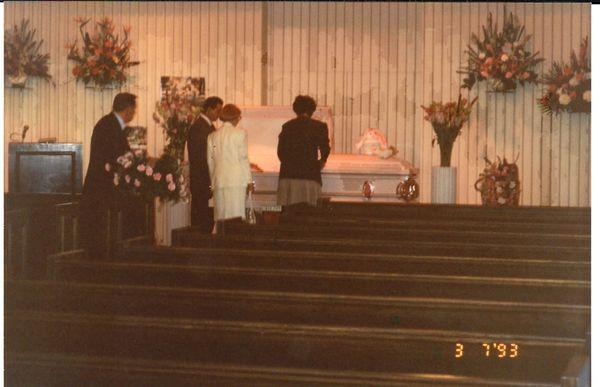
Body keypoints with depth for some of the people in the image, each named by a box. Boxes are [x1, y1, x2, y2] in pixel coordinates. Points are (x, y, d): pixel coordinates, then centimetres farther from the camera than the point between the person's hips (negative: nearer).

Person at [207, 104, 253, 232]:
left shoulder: (212, 136, 11)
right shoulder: (240, 133, -1)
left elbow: (210, 161, 12)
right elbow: (243, 158, -3)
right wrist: (249, 181, 2)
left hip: (219, 180, 4)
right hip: (236, 180, -4)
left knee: (221, 217, 5)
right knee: (235, 216, -7)